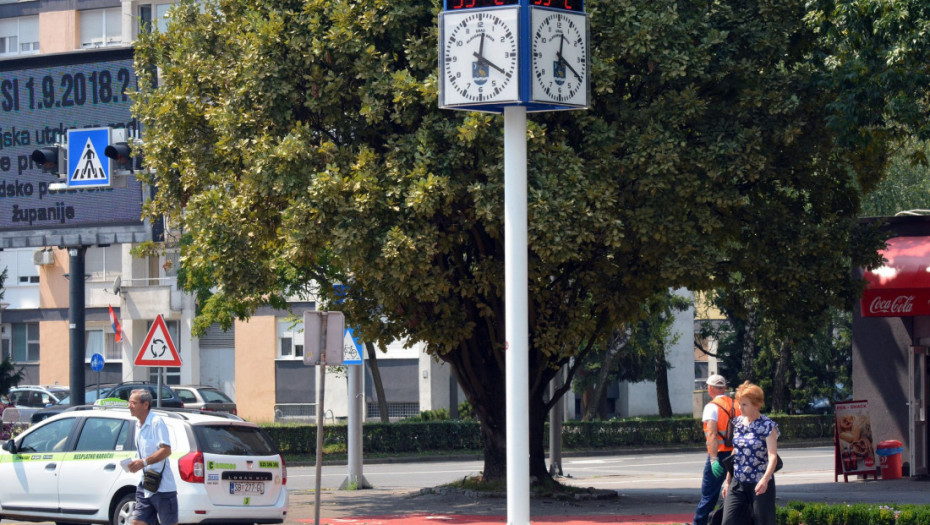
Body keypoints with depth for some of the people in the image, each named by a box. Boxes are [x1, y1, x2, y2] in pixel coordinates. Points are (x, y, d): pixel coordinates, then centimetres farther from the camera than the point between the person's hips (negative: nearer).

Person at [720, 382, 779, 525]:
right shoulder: (738, 423, 9)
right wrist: (728, 481, 18)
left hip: (760, 485, -6)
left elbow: (772, 456, -20)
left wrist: (765, 479, -36)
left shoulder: (768, 426, -10)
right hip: (737, 485, 6)